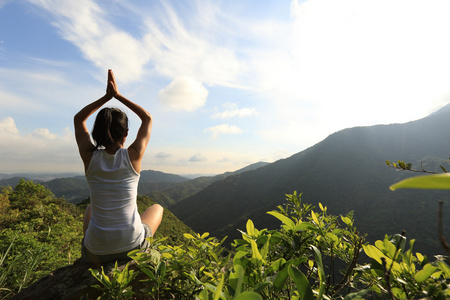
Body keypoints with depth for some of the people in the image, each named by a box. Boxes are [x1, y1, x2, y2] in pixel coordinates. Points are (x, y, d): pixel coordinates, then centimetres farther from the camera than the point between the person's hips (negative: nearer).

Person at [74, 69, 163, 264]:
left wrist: (107, 96, 4)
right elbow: (148, 118, 4)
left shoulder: (90, 157, -10)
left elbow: (78, 119, 10)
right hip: (132, 248, -2)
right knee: (157, 208, 29)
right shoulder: (133, 156, -14)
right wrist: (118, 96, 4)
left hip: (97, 253, 3)